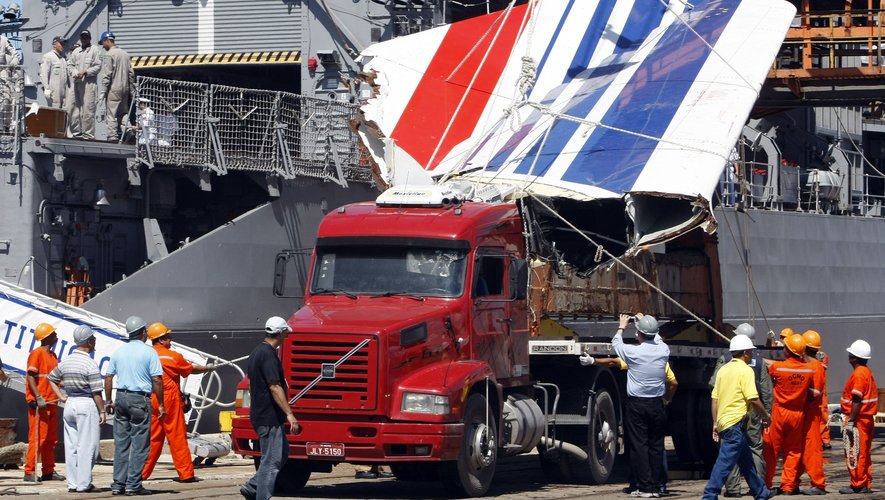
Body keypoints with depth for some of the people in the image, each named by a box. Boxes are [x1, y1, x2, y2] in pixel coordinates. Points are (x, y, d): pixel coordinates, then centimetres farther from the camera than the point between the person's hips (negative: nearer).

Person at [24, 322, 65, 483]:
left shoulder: (52, 355, 18)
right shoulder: (37, 354, -9)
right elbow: (30, 377, -16)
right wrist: (38, 398, -23)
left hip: (51, 402, 9)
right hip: (39, 403, -9)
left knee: (51, 439, 11)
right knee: (37, 438, -10)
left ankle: (49, 471, 17)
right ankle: (30, 472, -8)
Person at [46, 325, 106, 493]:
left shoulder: (65, 362, 7)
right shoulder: (89, 364, -13)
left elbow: (51, 378, 19)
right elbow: (96, 391, -14)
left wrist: (61, 397, 17)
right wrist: (102, 411, -6)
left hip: (70, 403, 7)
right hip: (87, 404, -7)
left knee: (71, 446, 9)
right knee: (87, 445, -2)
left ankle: (72, 483, 11)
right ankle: (83, 484, -2)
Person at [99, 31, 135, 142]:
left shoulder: (109, 54, -8)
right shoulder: (125, 54, 14)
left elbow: (107, 75, -13)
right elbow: (131, 73, 14)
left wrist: (103, 91, -11)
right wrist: (132, 90, 18)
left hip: (114, 89, -7)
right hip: (125, 88, 7)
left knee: (112, 114, -4)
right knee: (124, 112, 12)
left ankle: (113, 137, -8)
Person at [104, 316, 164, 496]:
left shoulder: (118, 352, 9)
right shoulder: (149, 352, -6)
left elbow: (108, 377, 11)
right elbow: (157, 380, -9)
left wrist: (109, 401, 19)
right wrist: (161, 404, -3)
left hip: (121, 399, 5)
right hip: (140, 400, -5)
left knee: (121, 443, 8)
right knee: (139, 444, -1)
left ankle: (118, 484, 7)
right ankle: (133, 484, -5)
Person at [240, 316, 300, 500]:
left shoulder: (256, 352, 14)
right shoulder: (269, 354, -18)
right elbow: (274, 387, -25)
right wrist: (289, 413, -28)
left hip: (259, 414, 10)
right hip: (269, 417, -10)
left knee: (282, 452, 17)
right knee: (271, 461, -5)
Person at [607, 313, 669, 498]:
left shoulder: (632, 352, -11)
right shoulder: (663, 351, -2)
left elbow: (616, 343, 10)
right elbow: (657, 339, 23)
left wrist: (622, 326, 29)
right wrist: (645, 321, 37)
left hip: (636, 405, -3)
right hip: (656, 404, 3)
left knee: (639, 446, 0)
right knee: (656, 446, 9)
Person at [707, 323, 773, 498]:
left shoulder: (725, 359, -7)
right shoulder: (759, 360, 2)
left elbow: (714, 384, -10)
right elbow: (767, 391, 2)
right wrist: (767, 413, 8)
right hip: (753, 411, 2)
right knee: (755, 447, 9)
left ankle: (733, 488, 0)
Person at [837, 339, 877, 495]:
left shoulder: (858, 374, -16)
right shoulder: (868, 372, 14)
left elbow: (857, 400, -21)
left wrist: (850, 421, -21)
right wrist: (844, 410, 23)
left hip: (858, 419, -10)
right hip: (868, 418, 10)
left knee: (855, 454, -5)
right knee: (864, 454, 13)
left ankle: (858, 485, -3)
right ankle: (866, 485, 17)